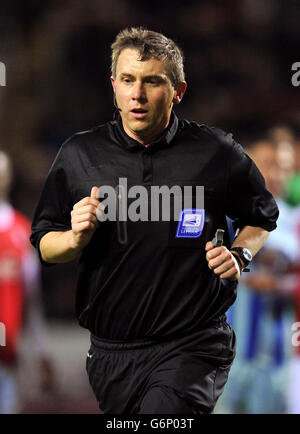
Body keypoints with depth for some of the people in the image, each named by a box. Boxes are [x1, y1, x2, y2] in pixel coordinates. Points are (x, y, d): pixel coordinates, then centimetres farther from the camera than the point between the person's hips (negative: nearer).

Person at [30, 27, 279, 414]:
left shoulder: (217, 153, -1)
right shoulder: (80, 154, 3)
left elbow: (262, 217, 17)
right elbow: (44, 247, 9)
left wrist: (240, 255, -2)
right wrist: (76, 238, -12)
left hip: (192, 345, -3)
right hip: (111, 352, 4)